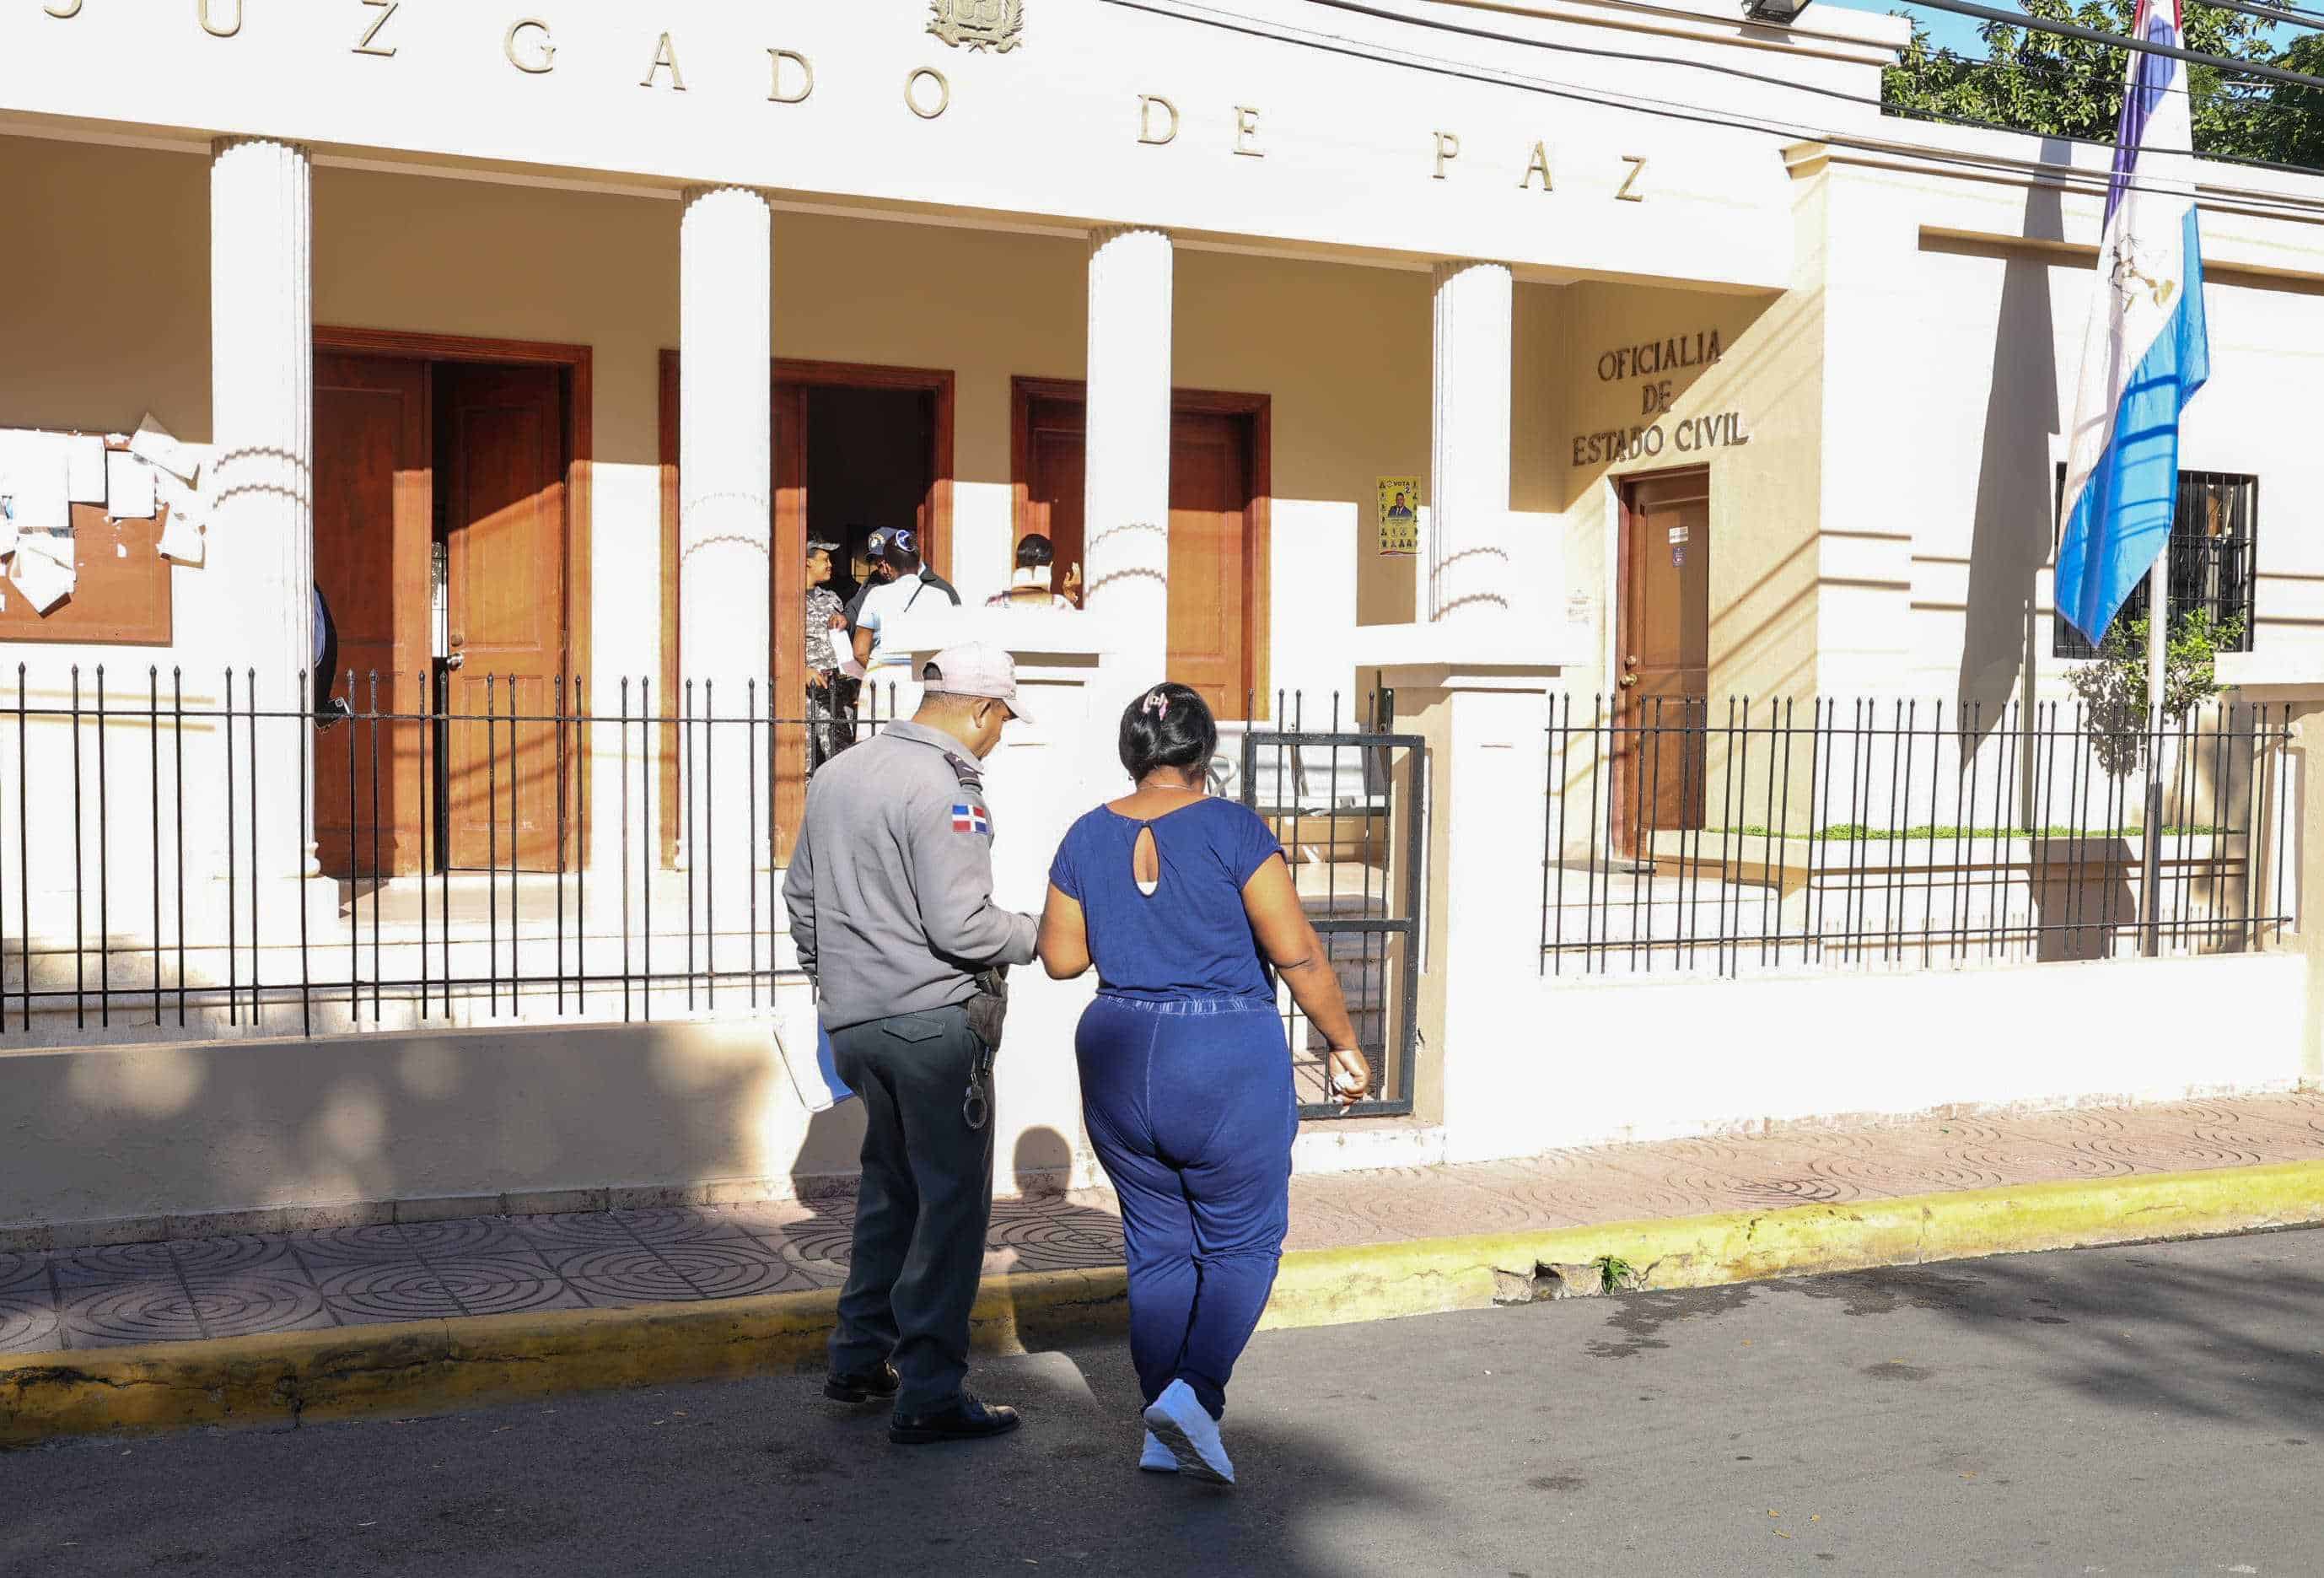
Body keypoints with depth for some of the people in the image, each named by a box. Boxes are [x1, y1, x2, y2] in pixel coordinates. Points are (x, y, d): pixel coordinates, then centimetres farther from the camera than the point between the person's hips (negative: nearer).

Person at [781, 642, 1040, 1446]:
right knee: (953, 1199, 0)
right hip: (936, 1018, -8)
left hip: (854, 1020, 8)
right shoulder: (942, 788, -17)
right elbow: (961, 926, -22)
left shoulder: (837, 773, 11)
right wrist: (1037, 934, -5)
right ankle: (930, 1395, 2)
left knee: (892, 1184, 22)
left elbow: (800, 894, 20)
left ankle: (861, 1357, 27)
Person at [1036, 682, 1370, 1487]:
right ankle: (1193, 1394, -10)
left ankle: (1164, 1433, 17)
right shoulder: (1231, 827, -10)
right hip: (1228, 1059, -4)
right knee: (1242, 1244, 8)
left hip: (1120, 1058, 4)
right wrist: (1344, 1045, -2)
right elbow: (1297, 952, -12)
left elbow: (1061, 958, 9)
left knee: (1157, 1246, 14)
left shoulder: (1088, 837, 2)